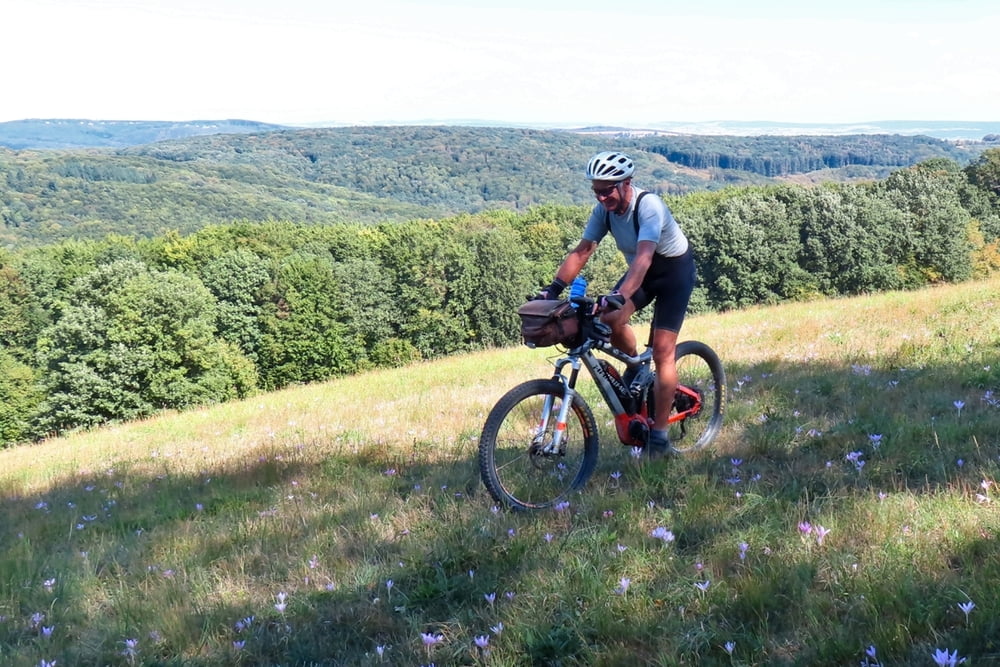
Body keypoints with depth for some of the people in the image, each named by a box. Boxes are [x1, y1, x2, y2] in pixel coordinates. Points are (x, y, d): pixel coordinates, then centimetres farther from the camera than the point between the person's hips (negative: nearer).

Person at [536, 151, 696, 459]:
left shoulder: (649, 206, -32)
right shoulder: (604, 208, -14)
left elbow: (643, 257, -45)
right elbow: (582, 251, -12)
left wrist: (620, 295, -58)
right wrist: (554, 287, -24)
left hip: (675, 270, -6)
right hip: (643, 271, 6)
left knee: (662, 351, -12)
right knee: (609, 320, -20)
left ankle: (659, 433, -5)